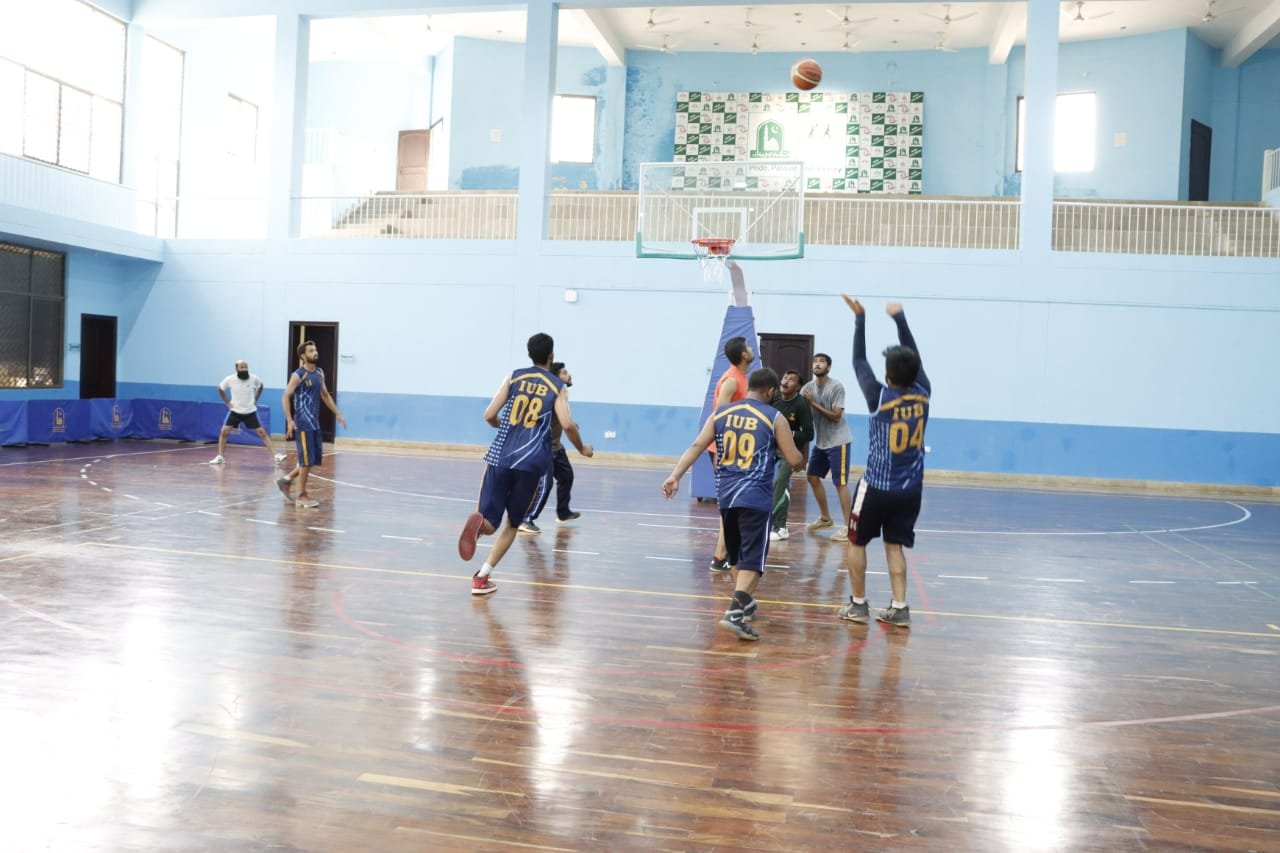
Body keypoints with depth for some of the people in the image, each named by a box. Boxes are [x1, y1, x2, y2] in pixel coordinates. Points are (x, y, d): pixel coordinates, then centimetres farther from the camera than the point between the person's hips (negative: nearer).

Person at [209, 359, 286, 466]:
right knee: (224, 432, -9)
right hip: (235, 411, 0)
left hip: (250, 412, 0)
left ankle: (276, 456, -7)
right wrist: (227, 402, 0)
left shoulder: (254, 378, -13)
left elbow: (260, 386, 11)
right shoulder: (230, 379, -13)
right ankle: (220, 457, 5)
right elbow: (220, 389, 6)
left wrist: (255, 399, 3)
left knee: (262, 433, -6)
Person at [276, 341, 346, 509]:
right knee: (307, 460, -4)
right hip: (303, 424, -8)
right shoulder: (298, 375, -12)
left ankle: (286, 480, 26)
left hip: (315, 423, 8)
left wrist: (337, 414, 18)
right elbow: (285, 397, -13)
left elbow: (325, 395, 22)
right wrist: (289, 420, -20)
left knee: (315, 459, 11)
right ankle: (302, 496, 7)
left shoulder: (319, 373, 11)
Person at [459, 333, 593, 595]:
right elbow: (567, 425, -8)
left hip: (500, 457, 1)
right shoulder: (558, 387, 5)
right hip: (531, 462, -1)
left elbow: (489, 416, 6)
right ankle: (481, 577, 7)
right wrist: (582, 449, 11)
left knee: (489, 522, 6)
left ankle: (478, 521, -32)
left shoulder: (513, 377, 10)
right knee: (512, 524, 16)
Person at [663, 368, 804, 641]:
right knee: (752, 558, -5)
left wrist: (675, 476, -5)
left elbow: (697, 446, 1)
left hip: (726, 494, 5)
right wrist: (798, 455, 23)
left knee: (737, 554, 22)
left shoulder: (721, 413, 10)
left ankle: (744, 604, 37)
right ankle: (735, 612, -20)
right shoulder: (774, 418, -1)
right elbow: (795, 461, 0)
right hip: (755, 497, -5)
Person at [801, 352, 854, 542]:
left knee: (840, 483, -9)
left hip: (838, 441, -7)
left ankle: (848, 527, -5)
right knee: (813, 477, 13)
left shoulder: (836, 387, -16)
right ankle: (825, 518, 29)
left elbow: (836, 416, -21)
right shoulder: (808, 386, 3)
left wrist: (814, 403, -24)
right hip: (820, 441, 8)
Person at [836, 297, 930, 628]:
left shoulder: (879, 398, -15)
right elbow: (914, 357, 8)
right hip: (910, 489, 4)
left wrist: (860, 318, 0)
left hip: (877, 487, -4)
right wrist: (900, 318, 11)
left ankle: (858, 605, 16)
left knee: (857, 542, 12)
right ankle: (899, 608, 6)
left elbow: (859, 361, -5)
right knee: (895, 546, 12)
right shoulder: (923, 394, -6)